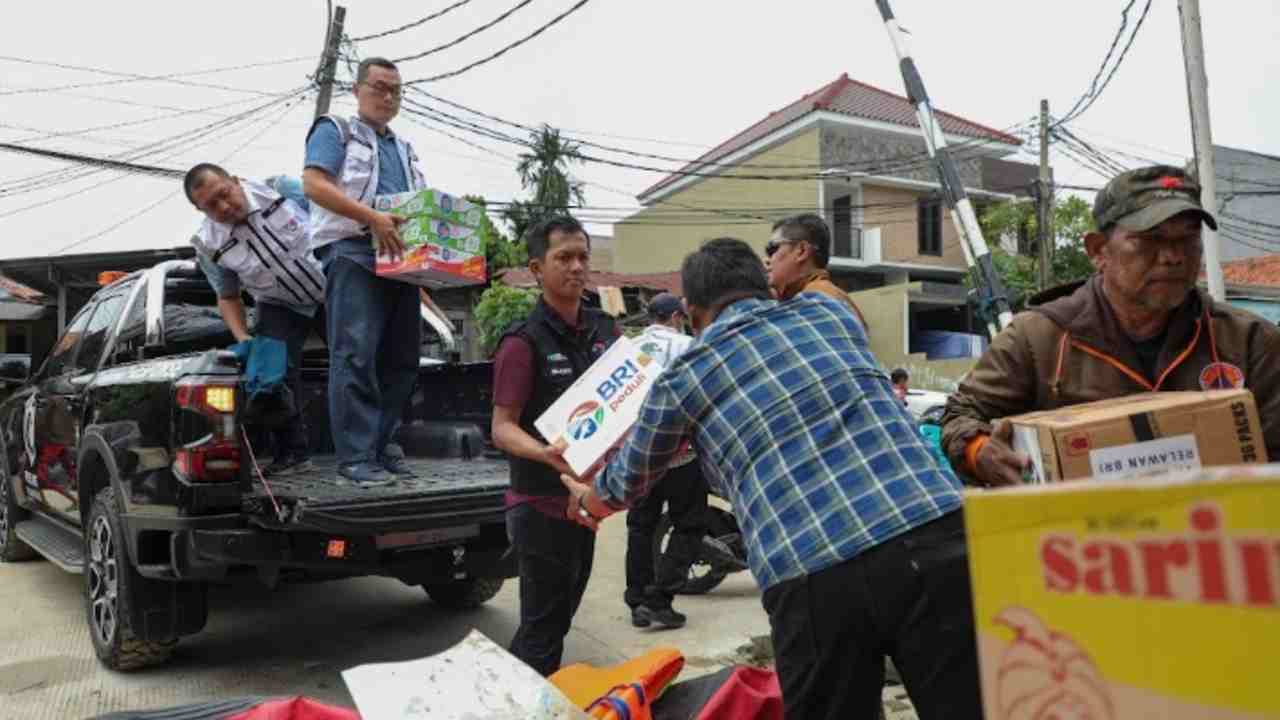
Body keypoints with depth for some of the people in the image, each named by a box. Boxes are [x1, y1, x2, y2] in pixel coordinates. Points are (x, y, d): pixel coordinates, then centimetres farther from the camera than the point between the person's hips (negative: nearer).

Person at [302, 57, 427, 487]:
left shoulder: (405, 148, 29)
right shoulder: (335, 131, 9)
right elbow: (313, 184, -7)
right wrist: (372, 218, -19)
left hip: (401, 257, 7)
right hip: (352, 252, -7)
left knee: (401, 358, 4)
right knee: (356, 355, -13)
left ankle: (383, 445, 11)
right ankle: (356, 457, -14)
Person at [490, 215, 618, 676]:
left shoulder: (604, 330, 4)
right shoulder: (524, 341, -14)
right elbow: (502, 428, -18)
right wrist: (545, 453, -36)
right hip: (541, 503, -7)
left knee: (558, 617, 19)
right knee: (543, 626, 0)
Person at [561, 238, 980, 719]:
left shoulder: (683, 376, 13)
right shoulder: (831, 311, 22)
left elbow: (631, 482, 31)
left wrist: (590, 497, 55)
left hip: (817, 578, -2)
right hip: (936, 537, 3)